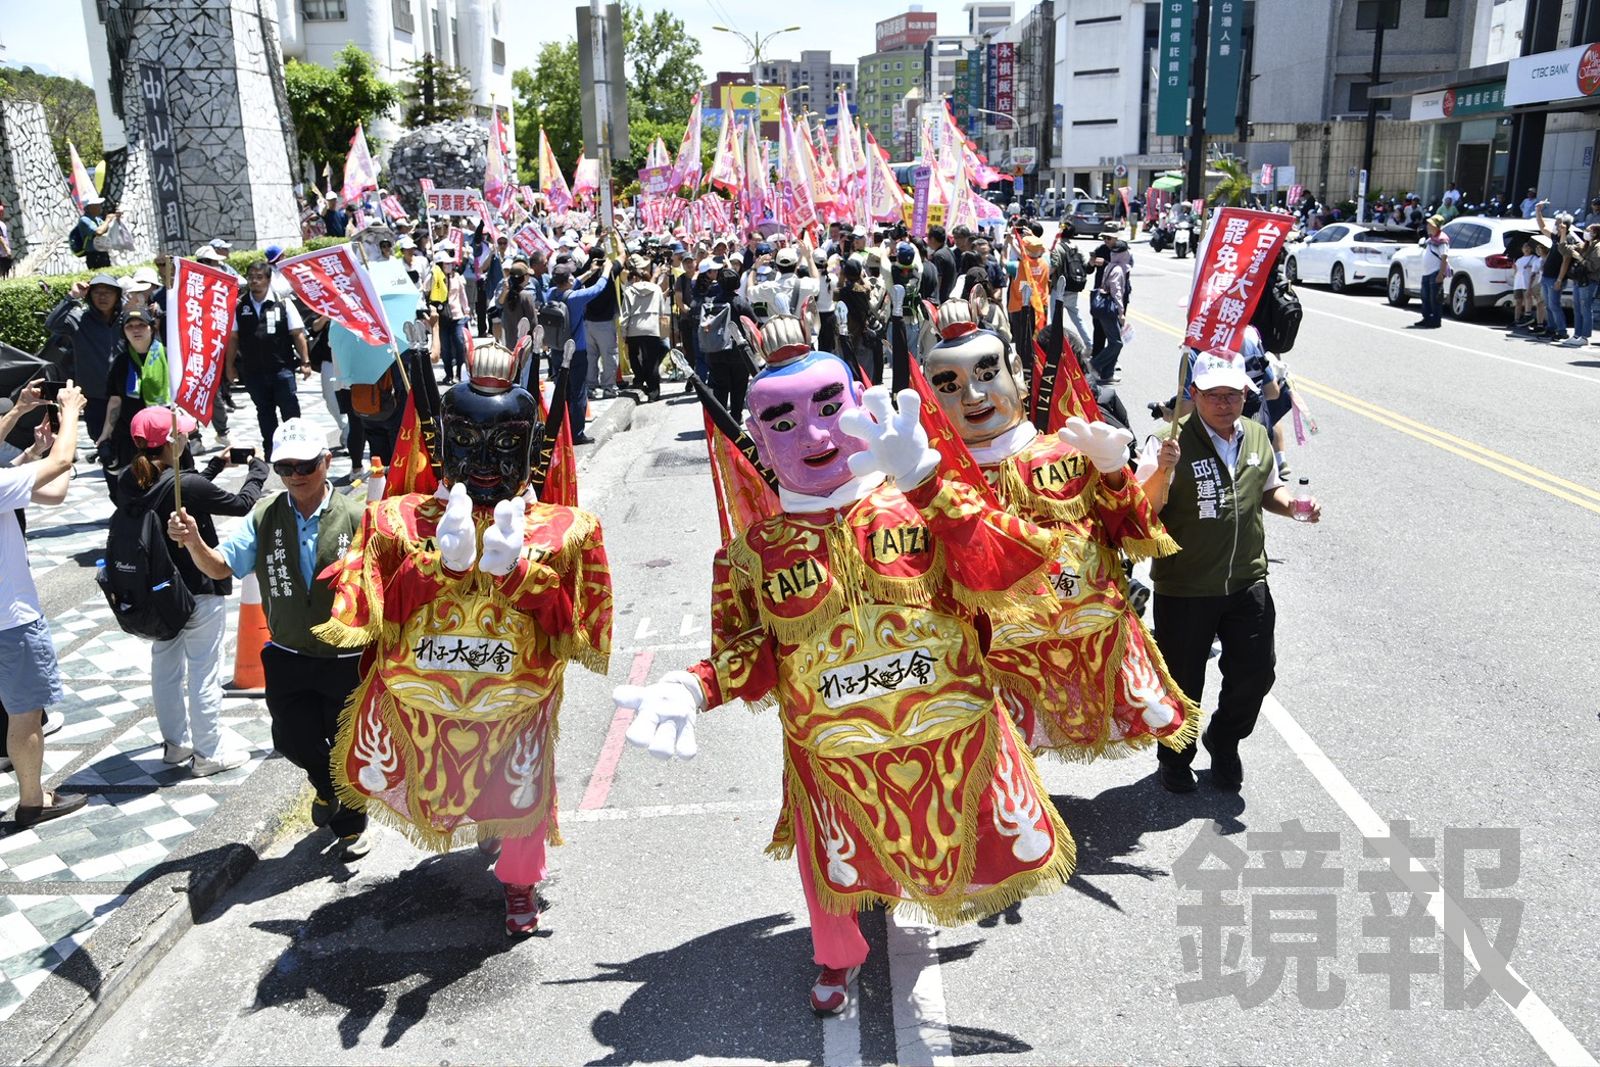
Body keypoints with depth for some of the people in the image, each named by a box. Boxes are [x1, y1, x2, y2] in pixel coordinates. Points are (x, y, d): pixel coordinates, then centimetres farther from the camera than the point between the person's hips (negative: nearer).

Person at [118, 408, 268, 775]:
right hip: (199, 591, -7)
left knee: (164, 667, 20)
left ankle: (175, 743, 35)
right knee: (204, 673, 5)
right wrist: (258, 468, 3)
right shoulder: (188, 486, -27)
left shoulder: (127, 483, -5)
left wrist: (218, 463, 17)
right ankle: (207, 755, 15)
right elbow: (243, 504, -13)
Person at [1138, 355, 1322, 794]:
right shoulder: (1175, 441, -16)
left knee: (1255, 671, 13)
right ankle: (1175, 759, 35)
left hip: (1246, 581, 5)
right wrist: (1165, 470, -40)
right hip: (1184, 588, -4)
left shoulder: (1257, 435, 2)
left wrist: (1294, 505, -3)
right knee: (1182, 681, 10)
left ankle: (1223, 742, 41)